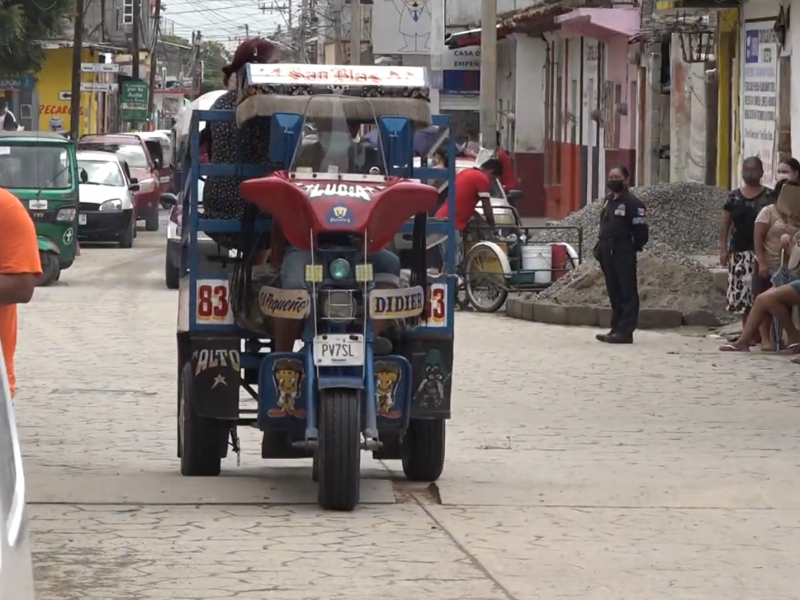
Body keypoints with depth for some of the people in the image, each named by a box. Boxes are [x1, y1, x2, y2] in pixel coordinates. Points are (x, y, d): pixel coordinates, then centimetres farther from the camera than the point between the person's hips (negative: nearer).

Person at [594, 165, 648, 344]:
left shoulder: (632, 203, -10)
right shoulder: (609, 201, 17)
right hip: (608, 255, 9)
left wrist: (632, 248, -7)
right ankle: (616, 329, 16)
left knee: (627, 293, -6)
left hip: (623, 256, -9)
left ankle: (625, 331, -8)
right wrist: (601, 248, 15)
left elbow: (642, 231, -12)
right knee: (614, 293, 12)